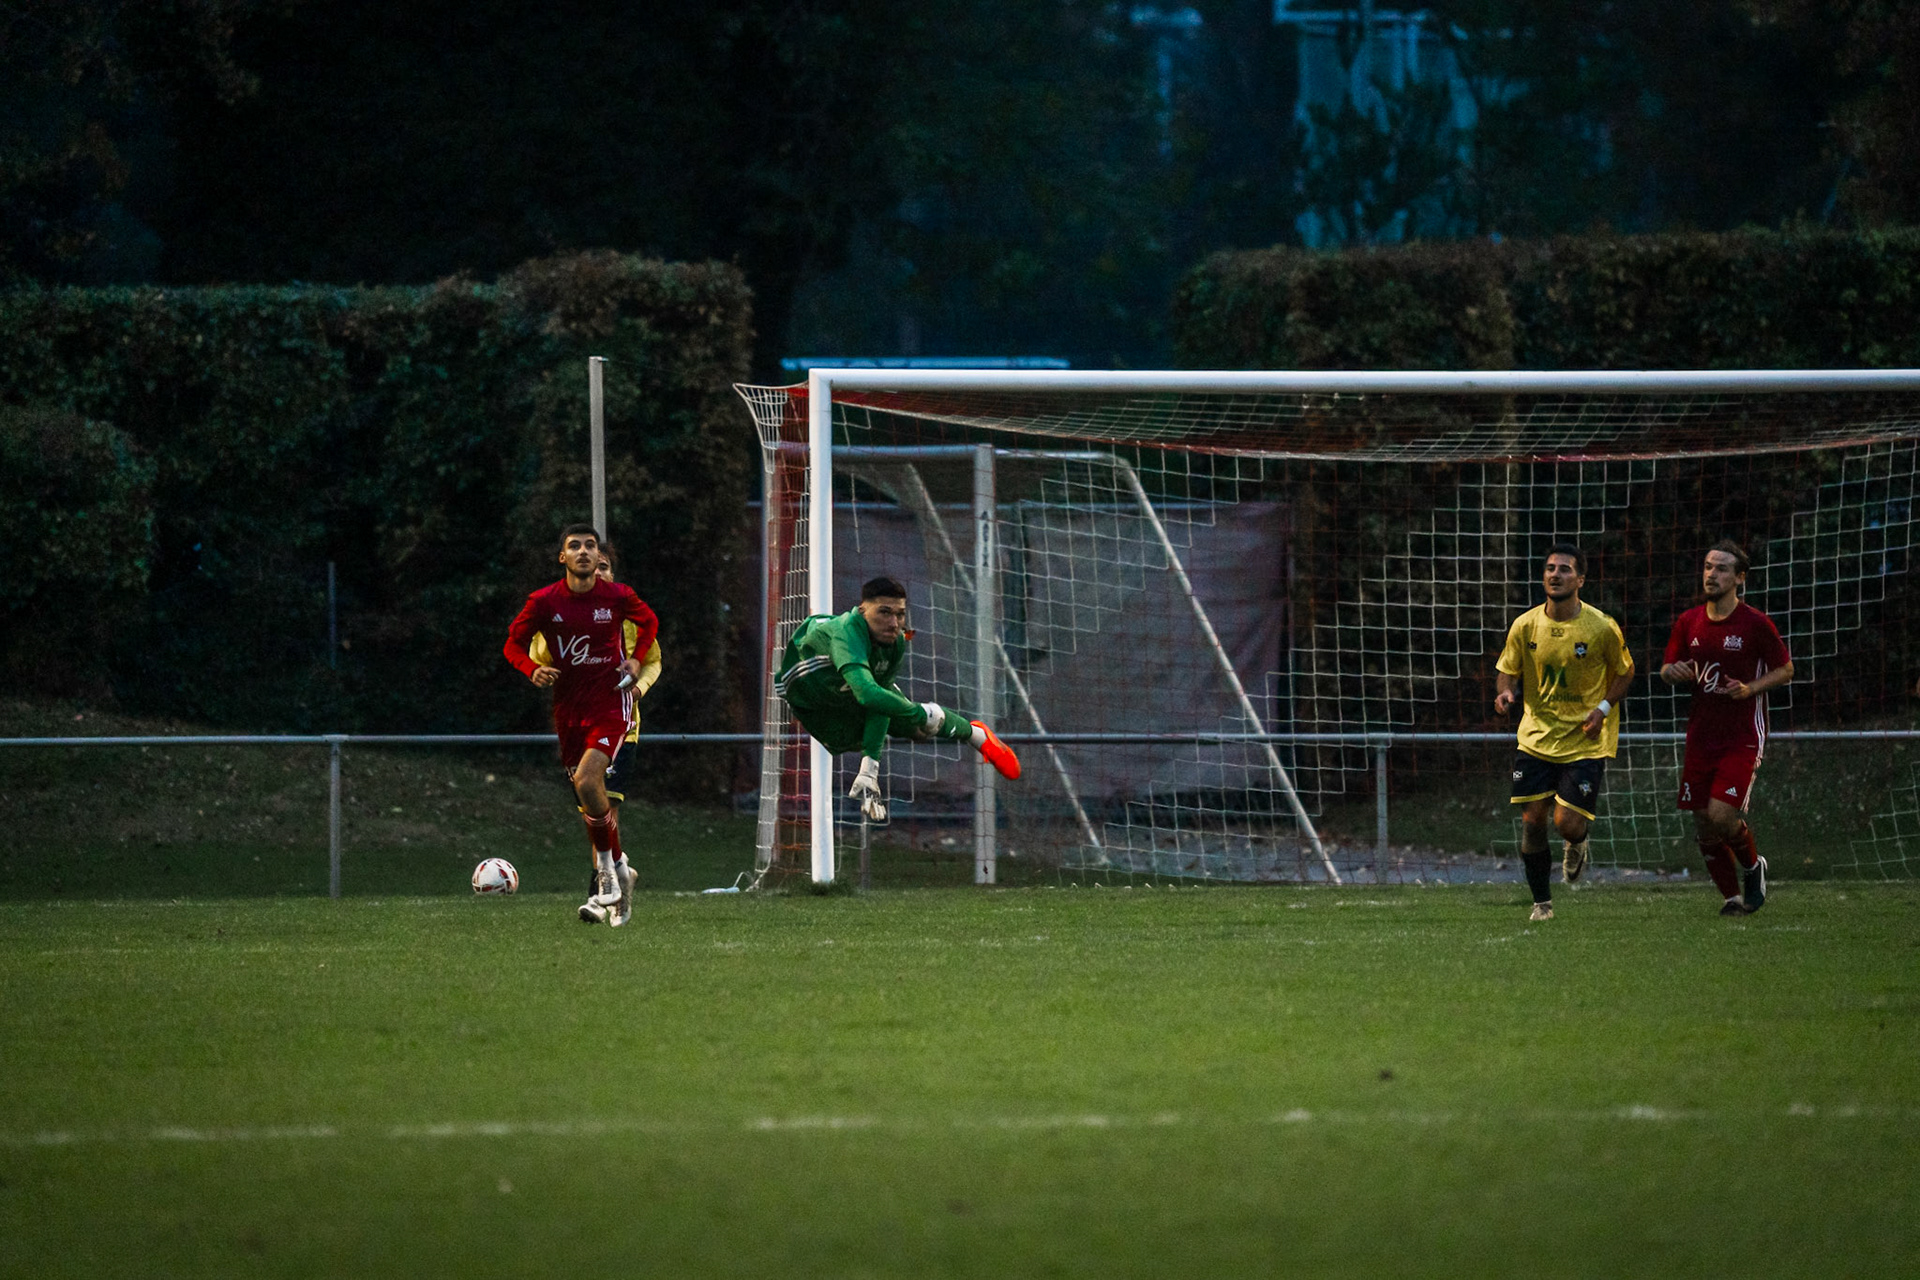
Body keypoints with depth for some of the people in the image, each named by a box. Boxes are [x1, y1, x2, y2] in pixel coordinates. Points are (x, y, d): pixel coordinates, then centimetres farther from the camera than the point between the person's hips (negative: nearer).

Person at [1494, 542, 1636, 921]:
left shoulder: (1602, 628, -10)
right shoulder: (1525, 626, -3)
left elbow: (1624, 672, 4)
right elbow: (1507, 669, 10)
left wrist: (1603, 708, -11)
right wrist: (1506, 692, -13)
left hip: (1585, 743, -2)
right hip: (1536, 738, 2)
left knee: (1567, 824, -10)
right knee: (1532, 820, -2)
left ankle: (1577, 844, 29)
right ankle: (1542, 902, 15)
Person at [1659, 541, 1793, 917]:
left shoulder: (1756, 624, -7)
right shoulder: (1689, 623, 6)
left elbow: (1786, 670, 1)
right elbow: (1667, 669, 16)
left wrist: (1750, 688, -16)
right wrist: (1673, 672, -8)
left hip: (1743, 738, -5)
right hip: (1701, 737, 5)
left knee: (1722, 815, -17)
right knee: (1703, 827, 2)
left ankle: (1752, 866, 13)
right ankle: (1731, 896, 20)